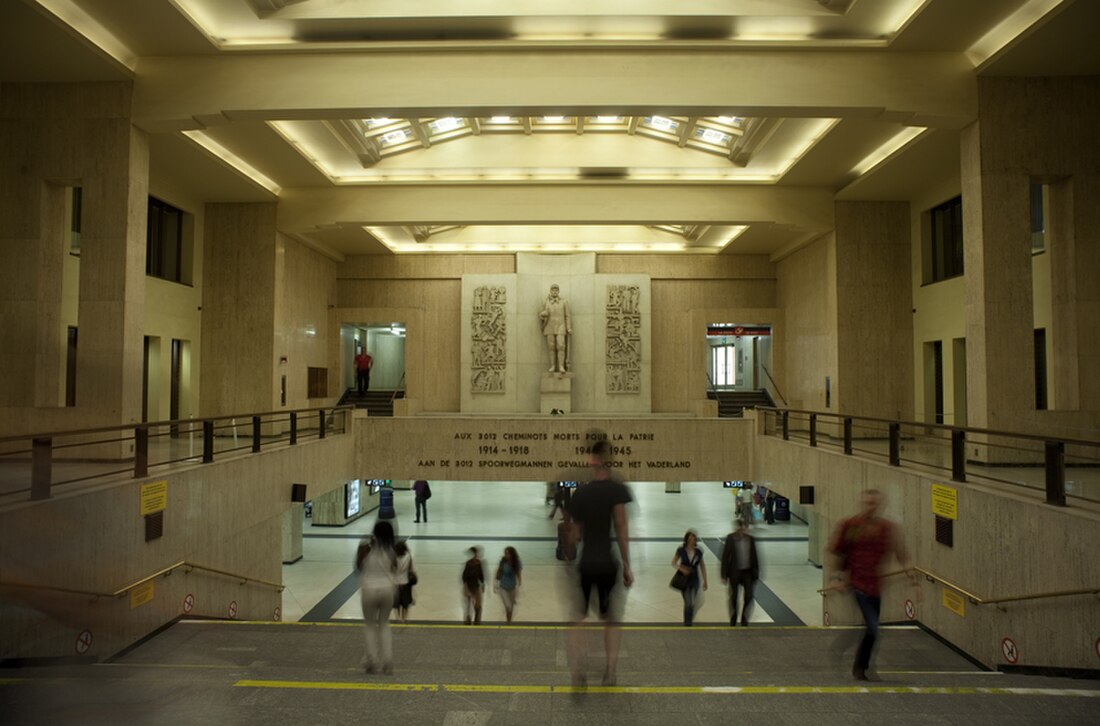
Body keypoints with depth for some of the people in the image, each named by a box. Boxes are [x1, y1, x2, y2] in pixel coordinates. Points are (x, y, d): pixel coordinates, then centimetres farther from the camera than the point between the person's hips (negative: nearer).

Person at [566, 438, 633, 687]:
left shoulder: (580, 492, 3)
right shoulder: (617, 489, -8)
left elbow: (574, 534, 6)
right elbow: (621, 529, -13)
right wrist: (627, 566, -9)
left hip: (584, 564, 2)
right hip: (608, 563, -2)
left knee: (578, 618, 9)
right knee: (611, 620, 11)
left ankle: (576, 673, 4)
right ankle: (610, 675, 12)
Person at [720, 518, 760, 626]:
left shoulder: (750, 539, 0)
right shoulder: (730, 538, -9)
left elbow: (754, 556, 8)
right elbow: (725, 557, -8)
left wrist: (756, 573, 7)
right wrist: (724, 575, -9)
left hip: (748, 572, 2)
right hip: (734, 572, -2)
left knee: (749, 596, 1)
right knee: (733, 597, 9)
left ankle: (744, 619, 21)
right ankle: (733, 620, 26)